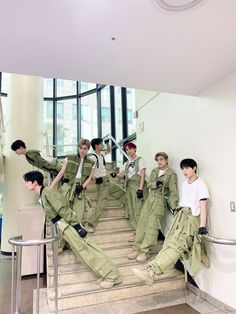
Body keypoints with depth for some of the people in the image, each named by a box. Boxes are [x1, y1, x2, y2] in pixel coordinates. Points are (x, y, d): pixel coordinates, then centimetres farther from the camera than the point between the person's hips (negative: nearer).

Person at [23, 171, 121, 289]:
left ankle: (112, 276, 1)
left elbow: (63, 208, -20)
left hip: (67, 224, -9)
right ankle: (107, 273, 14)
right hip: (62, 226, 9)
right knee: (82, 250, 7)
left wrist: (76, 225, -23)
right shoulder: (42, 195, 15)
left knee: (85, 249, -7)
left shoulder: (47, 191, -13)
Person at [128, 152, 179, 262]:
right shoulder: (154, 171, 13)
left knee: (152, 226, -10)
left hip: (160, 201, -6)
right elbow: (149, 184, 9)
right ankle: (137, 248, 8)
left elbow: (173, 191, -10)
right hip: (150, 199, 6)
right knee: (142, 223, 2)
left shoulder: (171, 174, -6)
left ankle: (145, 251, -2)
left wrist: (173, 206, -16)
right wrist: (156, 184, -13)